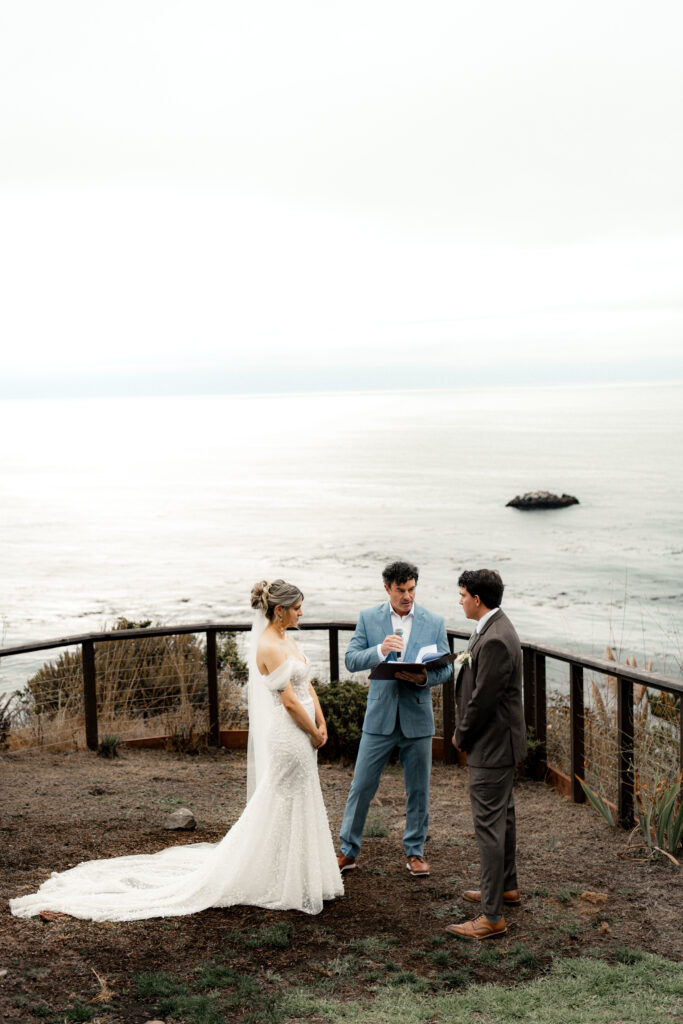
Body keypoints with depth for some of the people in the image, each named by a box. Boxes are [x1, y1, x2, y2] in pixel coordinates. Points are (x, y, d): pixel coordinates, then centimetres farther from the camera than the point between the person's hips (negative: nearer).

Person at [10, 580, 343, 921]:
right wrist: (313, 734, -9)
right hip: (287, 737, -10)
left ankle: (295, 878, 31)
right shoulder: (268, 647, -19)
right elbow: (289, 701, -20)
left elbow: (307, 686, 14)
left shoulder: (286, 641, 11)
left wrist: (321, 725, 3)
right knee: (280, 808, 0)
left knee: (299, 809, 18)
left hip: (301, 740, 10)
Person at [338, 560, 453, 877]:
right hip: (379, 716, 0)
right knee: (361, 786, 3)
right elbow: (351, 660, -4)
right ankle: (348, 851, 17)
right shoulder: (368, 618, 1)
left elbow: (446, 668, 3)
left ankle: (415, 851, 25)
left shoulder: (434, 622, 1)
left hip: (418, 718, 1)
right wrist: (380, 650, -22)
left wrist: (424, 677, -19)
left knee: (418, 790, 9)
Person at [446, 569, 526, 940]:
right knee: (501, 816, 23)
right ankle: (506, 886, 40)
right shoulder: (494, 629, 8)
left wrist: (462, 736, -8)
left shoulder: (495, 640, -26)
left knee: (489, 826, -6)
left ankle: (492, 916, -1)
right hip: (498, 743, 11)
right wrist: (464, 732, 9)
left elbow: (483, 699, -23)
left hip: (492, 746, -11)